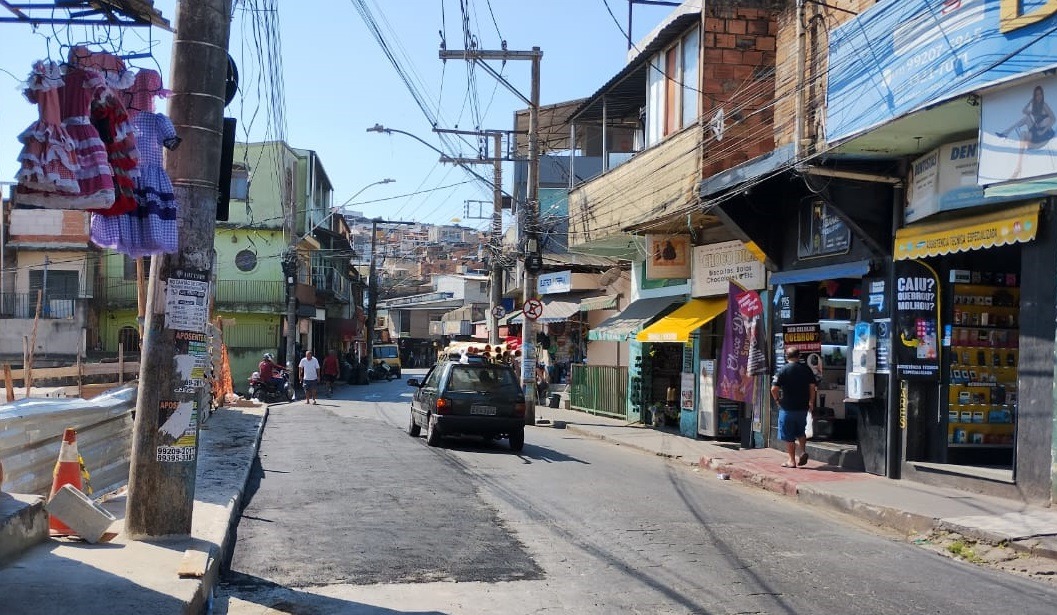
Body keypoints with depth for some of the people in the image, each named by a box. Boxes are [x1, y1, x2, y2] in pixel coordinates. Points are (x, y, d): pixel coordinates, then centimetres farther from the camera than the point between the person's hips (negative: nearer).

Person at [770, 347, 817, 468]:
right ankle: (804, 451, 4)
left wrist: (777, 400, 2)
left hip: (787, 408, -4)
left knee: (788, 436, 4)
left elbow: (774, 389, -15)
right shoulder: (806, 369, 3)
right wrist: (811, 403, 12)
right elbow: (813, 386, 3)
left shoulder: (783, 370, -9)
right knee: (800, 432, 23)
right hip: (803, 407, 4)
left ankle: (792, 460, 7)